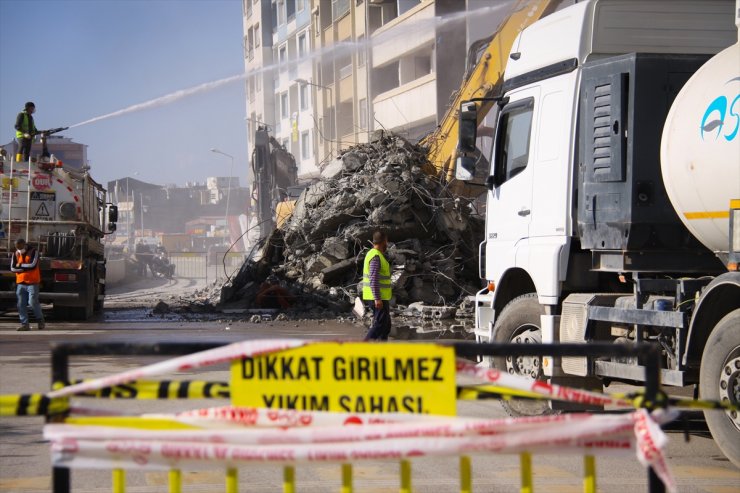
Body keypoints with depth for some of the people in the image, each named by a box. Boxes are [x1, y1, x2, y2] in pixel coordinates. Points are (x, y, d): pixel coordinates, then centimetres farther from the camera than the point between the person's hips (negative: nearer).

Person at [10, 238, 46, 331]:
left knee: (33, 302, -11)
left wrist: (20, 265, -6)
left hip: (32, 282, -5)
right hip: (20, 283, 5)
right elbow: (13, 268, 0)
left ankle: (40, 321, 8)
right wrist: (26, 268, -10)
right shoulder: (16, 254, 9)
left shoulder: (33, 251, -5)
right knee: (21, 304, 2)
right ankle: (24, 324, 8)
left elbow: (33, 265, -17)